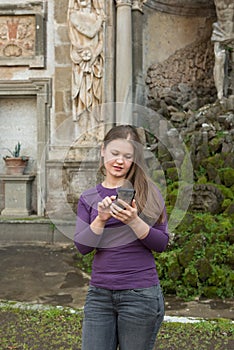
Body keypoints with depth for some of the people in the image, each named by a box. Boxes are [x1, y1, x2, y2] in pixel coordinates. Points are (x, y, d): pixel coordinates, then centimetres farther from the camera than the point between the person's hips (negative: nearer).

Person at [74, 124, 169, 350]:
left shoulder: (146, 191, -1)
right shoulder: (88, 198, 6)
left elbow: (162, 244, -5)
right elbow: (82, 247, -2)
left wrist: (134, 221, -21)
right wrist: (100, 219, -19)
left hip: (140, 292, -2)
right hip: (99, 293, 2)